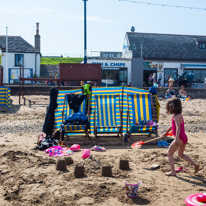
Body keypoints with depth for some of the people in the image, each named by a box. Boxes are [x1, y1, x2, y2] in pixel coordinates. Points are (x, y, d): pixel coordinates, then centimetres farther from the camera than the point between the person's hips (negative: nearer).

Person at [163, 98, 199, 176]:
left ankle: (173, 171, 7)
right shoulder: (179, 115, 11)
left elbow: (178, 128, -31)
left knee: (169, 154, 5)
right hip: (184, 138, 9)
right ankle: (195, 164, 20)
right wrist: (166, 132, 37)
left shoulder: (176, 116, -18)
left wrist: (177, 139, -39)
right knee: (181, 154, 26)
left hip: (180, 138, -9)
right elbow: (173, 125, 26)